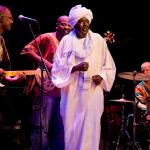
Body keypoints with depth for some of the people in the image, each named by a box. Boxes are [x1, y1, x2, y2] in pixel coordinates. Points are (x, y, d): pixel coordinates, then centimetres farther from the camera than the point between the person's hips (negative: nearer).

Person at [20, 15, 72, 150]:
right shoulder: (47, 37, -3)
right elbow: (27, 50, -9)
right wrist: (46, 64, -17)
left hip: (63, 90, 7)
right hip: (46, 88, -7)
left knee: (60, 129, 11)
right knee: (42, 128, -7)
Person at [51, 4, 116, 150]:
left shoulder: (98, 40, 4)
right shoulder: (66, 40, 4)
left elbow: (109, 66, 10)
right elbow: (57, 67, 2)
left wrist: (102, 76, -9)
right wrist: (75, 68, -14)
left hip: (93, 92, 0)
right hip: (72, 92, 1)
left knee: (90, 128, -5)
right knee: (71, 129, 2)